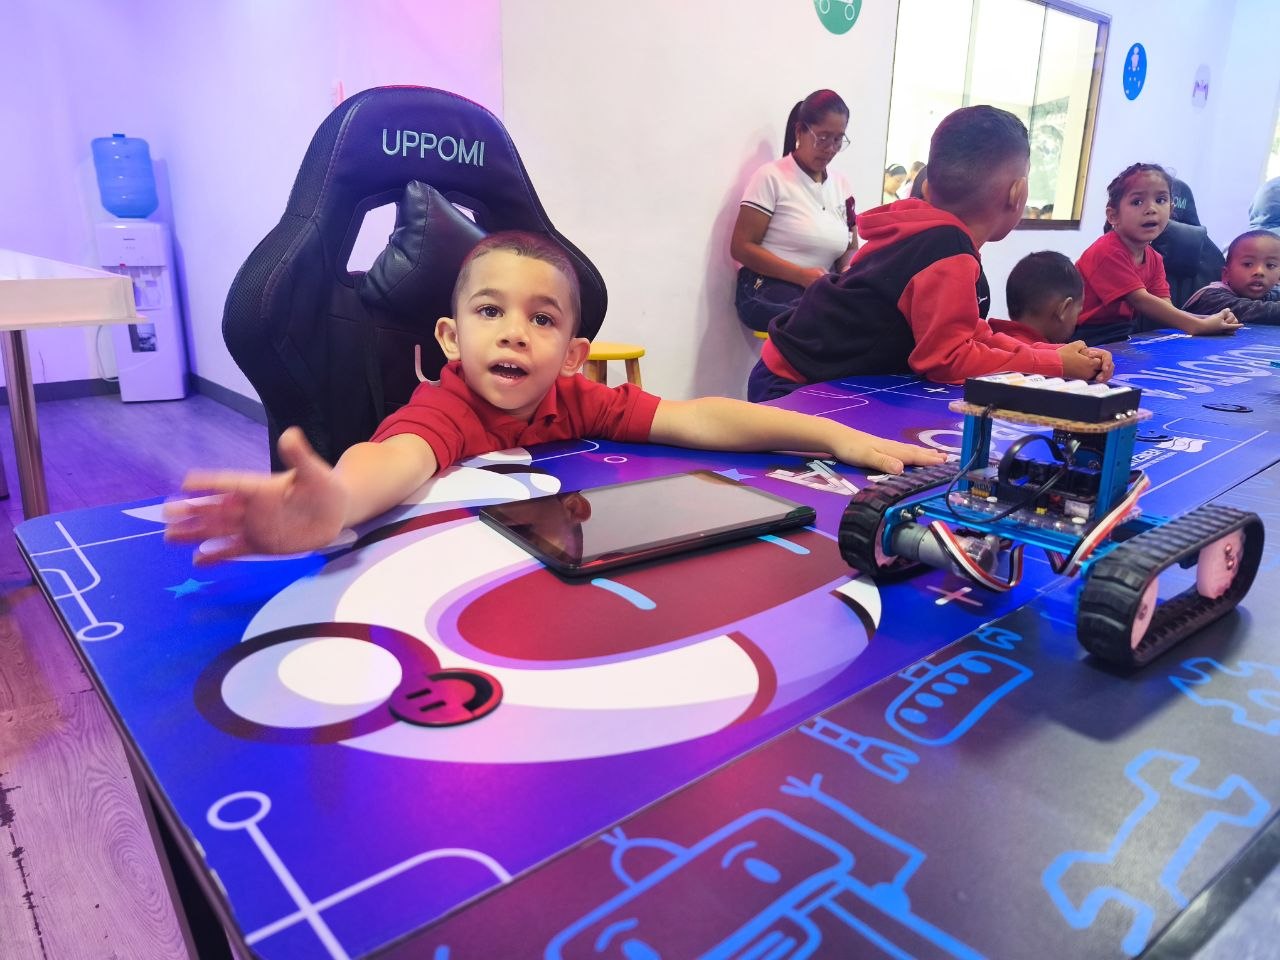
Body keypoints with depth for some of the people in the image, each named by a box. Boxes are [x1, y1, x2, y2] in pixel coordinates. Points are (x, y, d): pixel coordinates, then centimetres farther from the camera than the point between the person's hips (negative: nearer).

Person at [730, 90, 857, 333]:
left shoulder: (841, 185, 13)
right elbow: (741, 247, -9)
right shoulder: (772, 177, -3)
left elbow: (849, 249, 18)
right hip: (768, 288, -5)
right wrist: (801, 275, -20)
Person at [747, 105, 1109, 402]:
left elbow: (970, 334, 10)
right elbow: (945, 359, -24)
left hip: (837, 380, 9)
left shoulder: (930, 235, 6)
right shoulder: (949, 252, -22)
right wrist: (1054, 364, -15)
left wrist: (1053, 353, -1)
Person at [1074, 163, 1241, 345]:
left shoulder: (1154, 259, 9)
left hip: (1121, 336, 8)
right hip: (1087, 338, -8)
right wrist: (1199, 326, -24)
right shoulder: (1108, 252, -17)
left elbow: (1166, 311, 0)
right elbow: (1141, 301, -22)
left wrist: (1210, 321, -17)